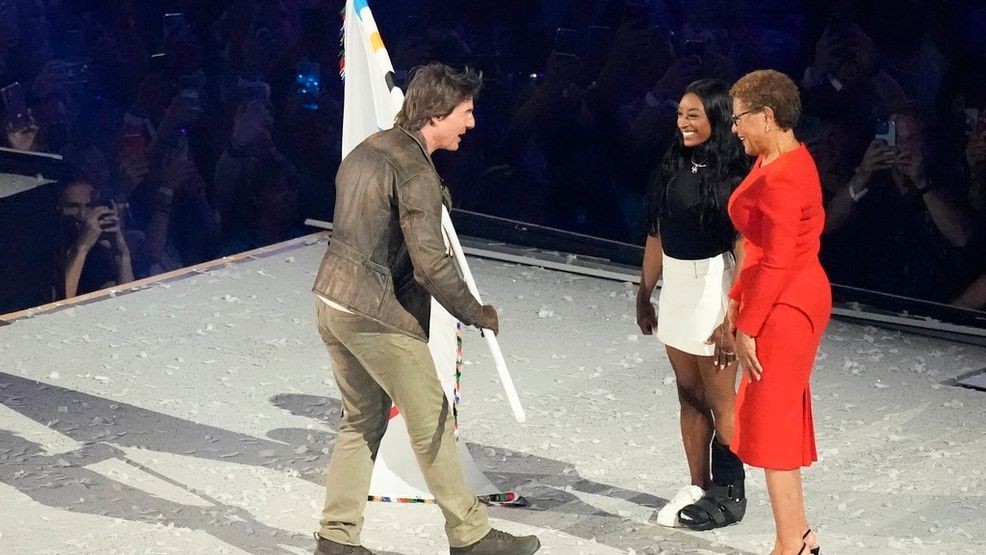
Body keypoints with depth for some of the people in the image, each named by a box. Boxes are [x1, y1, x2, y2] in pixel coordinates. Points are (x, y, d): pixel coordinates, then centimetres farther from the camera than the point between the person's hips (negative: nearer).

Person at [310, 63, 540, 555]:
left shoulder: (367, 150, 11)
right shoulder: (415, 172, -18)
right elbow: (431, 264, -21)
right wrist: (477, 315, -8)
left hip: (331, 301, 9)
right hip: (379, 315, -9)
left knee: (362, 420, 17)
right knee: (431, 420, 3)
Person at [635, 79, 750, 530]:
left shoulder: (733, 172, -15)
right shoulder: (674, 165, 6)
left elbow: (744, 249, -18)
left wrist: (731, 316, -21)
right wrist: (644, 294, 15)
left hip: (712, 285, -7)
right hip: (676, 286, 7)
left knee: (718, 400, 3)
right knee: (689, 396, 14)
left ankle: (728, 493, 18)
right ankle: (698, 488, 26)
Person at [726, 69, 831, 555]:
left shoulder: (781, 178, -22)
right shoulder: (779, 160, 10)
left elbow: (776, 263, -23)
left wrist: (747, 327, -19)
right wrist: (737, 299, 16)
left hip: (785, 309, -10)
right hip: (788, 301, 10)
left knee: (771, 423, -2)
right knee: (776, 421, 17)